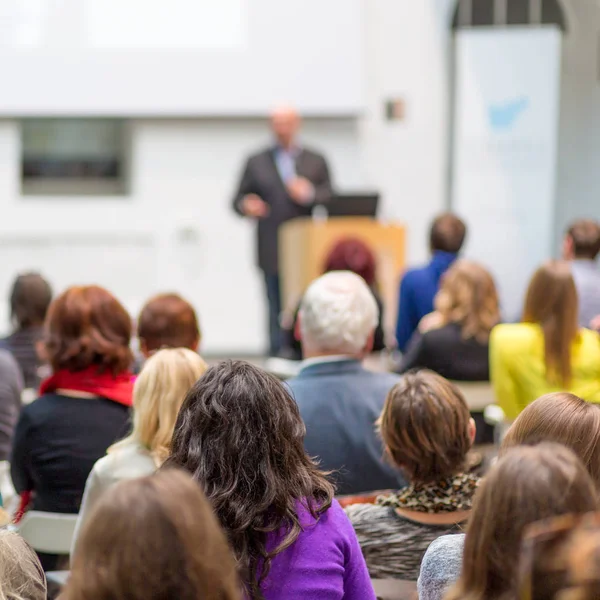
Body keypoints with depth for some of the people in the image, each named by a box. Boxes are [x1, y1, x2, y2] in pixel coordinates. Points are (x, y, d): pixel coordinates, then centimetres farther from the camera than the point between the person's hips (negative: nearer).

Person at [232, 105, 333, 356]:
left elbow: (331, 196, 7)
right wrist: (246, 206, -11)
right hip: (273, 253, 0)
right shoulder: (256, 162, 15)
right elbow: (239, 199, 12)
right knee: (278, 311, -4)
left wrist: (310, 194, -12)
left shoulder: (316, 161, 16)